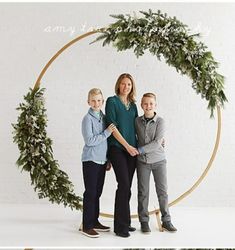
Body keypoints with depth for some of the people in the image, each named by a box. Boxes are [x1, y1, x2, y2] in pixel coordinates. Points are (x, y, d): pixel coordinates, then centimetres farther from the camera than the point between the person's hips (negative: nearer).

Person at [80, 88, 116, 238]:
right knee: (90, 193, -2)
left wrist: (108, 159, 15)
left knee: (97, 192, 14)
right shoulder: (88, 118, -10)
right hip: (91, 160, -6)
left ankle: (95, 221, 26)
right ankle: (87, 226, 8)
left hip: (102, 160, 7)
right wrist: (106, 133, -17)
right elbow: (89, 141, -17)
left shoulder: (104, 117, 9)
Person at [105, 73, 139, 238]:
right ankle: (120, 226, -2)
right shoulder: (112, 101, -1)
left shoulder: (133, 105, 15)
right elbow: (112, 126, -9)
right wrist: (127, 146, -12)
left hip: (132, 149, 6)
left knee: (126, 187, 8)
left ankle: (125, 222, 18)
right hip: (117, 148, -5)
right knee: (124, 185, -12)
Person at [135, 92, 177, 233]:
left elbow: (157, 143, -16)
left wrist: (139, 150, -19)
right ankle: (144, 221, 19)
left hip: (159, 161, -1)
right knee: (143, 192, 6)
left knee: (163, 191, 6)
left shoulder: (160, 121, -9)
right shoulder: (137, 121, -1)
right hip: (142, 161, 1)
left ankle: (166, 221, 20)